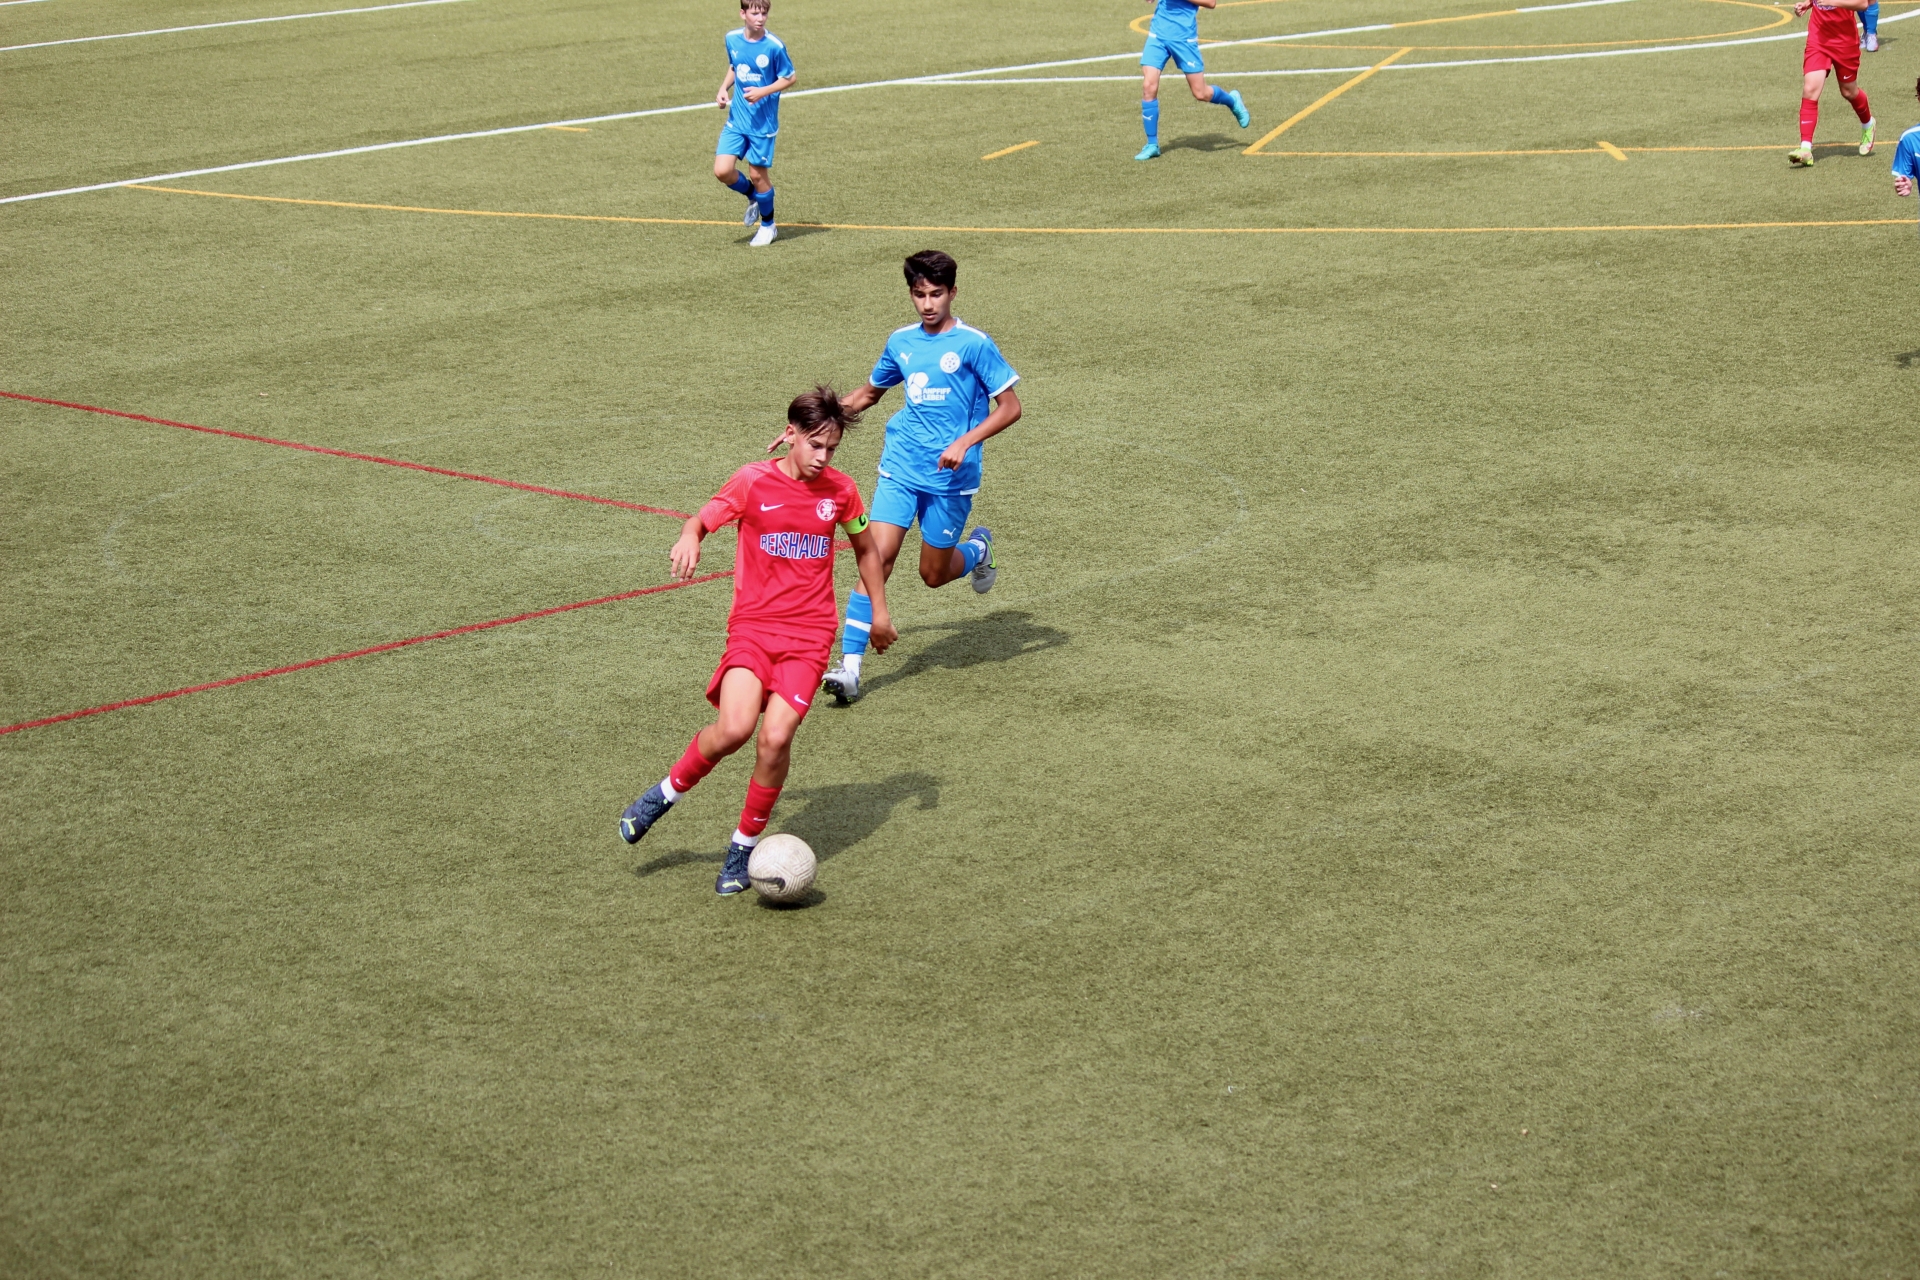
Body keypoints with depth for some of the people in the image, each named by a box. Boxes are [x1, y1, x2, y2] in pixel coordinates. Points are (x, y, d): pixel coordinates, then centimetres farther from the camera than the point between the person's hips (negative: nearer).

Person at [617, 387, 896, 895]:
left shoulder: (840, 490, 6)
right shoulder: (754, 481, -1)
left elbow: (866, 547, 22)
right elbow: (702, 519, 0)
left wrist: (879, 612, 25)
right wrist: (688, 538, -25)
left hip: (809, 636, 1)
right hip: (753, 625, -1)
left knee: (775, 737, -16)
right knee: (734, 728, -24)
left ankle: (744, 846, 4)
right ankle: (668, 791, 5)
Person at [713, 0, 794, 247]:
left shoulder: (774, 46, -15)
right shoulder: (732, 39, 0)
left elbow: (789, 79, -7)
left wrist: (763, 92, -20)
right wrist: (724, 88, 0)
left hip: (762, 122, -4)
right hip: (736, 120, 4)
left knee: (758, 175, 3)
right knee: (723, 171, -7)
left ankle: (768, 226, 27)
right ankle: (753, 197, 26)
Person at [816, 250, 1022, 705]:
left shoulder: (973, 344, -7)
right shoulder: (901, 342, 7)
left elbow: (1010, 407, -7)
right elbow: (869, 393, 25)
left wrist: (965, 442, -19)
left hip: (950, 478, -3)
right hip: (900, 468, 3)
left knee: (934, 574, 7)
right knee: (877, 558, -12)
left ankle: (977, 548, 42)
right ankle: (850, 667, -14)